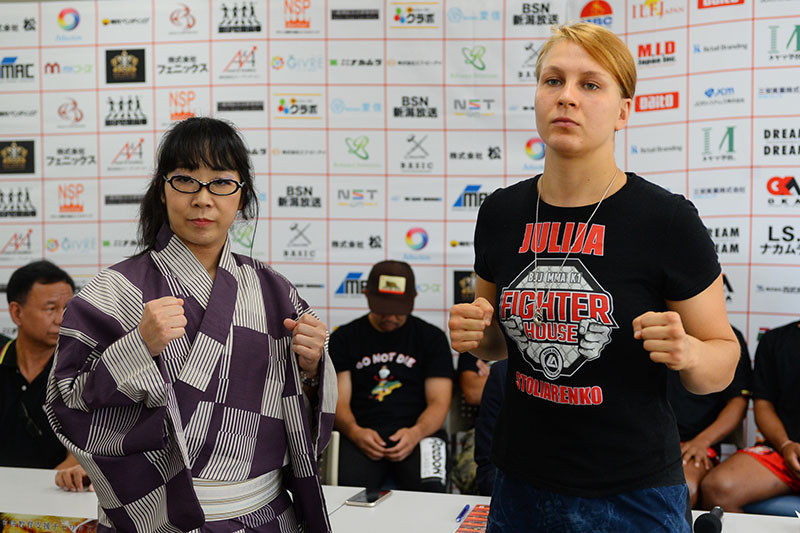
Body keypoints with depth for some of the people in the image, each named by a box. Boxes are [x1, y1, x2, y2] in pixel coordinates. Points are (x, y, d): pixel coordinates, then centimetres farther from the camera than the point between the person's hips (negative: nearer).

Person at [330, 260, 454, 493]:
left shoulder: (432, 337, 14)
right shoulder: (344, 338, 14)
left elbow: (439, 402, 6)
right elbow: (338, 401, 6)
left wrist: (416, 433, -15)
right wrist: (355, 432, -16)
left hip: (418, 432, 0)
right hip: (362, 434, 0)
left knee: (430, 489, -31)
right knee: (348, 486, -32)